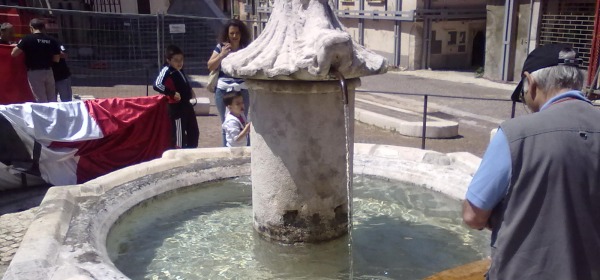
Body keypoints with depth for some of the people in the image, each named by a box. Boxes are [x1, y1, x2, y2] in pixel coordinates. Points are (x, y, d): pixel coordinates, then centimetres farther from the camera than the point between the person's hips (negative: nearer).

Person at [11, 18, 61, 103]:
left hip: (34, 72, -3)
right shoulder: (52, 40, 1)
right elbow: (56, 59, 4)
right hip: (48, 71, 3)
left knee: (41, 100, 0)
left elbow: (13, 53, -8)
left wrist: (19, 44, 9)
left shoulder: (28, 39, -8)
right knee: (52, 100, 12)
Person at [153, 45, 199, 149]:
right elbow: (157, 85, -28)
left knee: (194, 132, 17)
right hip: (176, 107, -9)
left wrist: (190, 90, 13)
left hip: (187, 105, 9)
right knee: (179, 135, -4)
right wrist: (173, 93, -27)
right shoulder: (167, 71, -15)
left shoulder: (180, 70, 10)